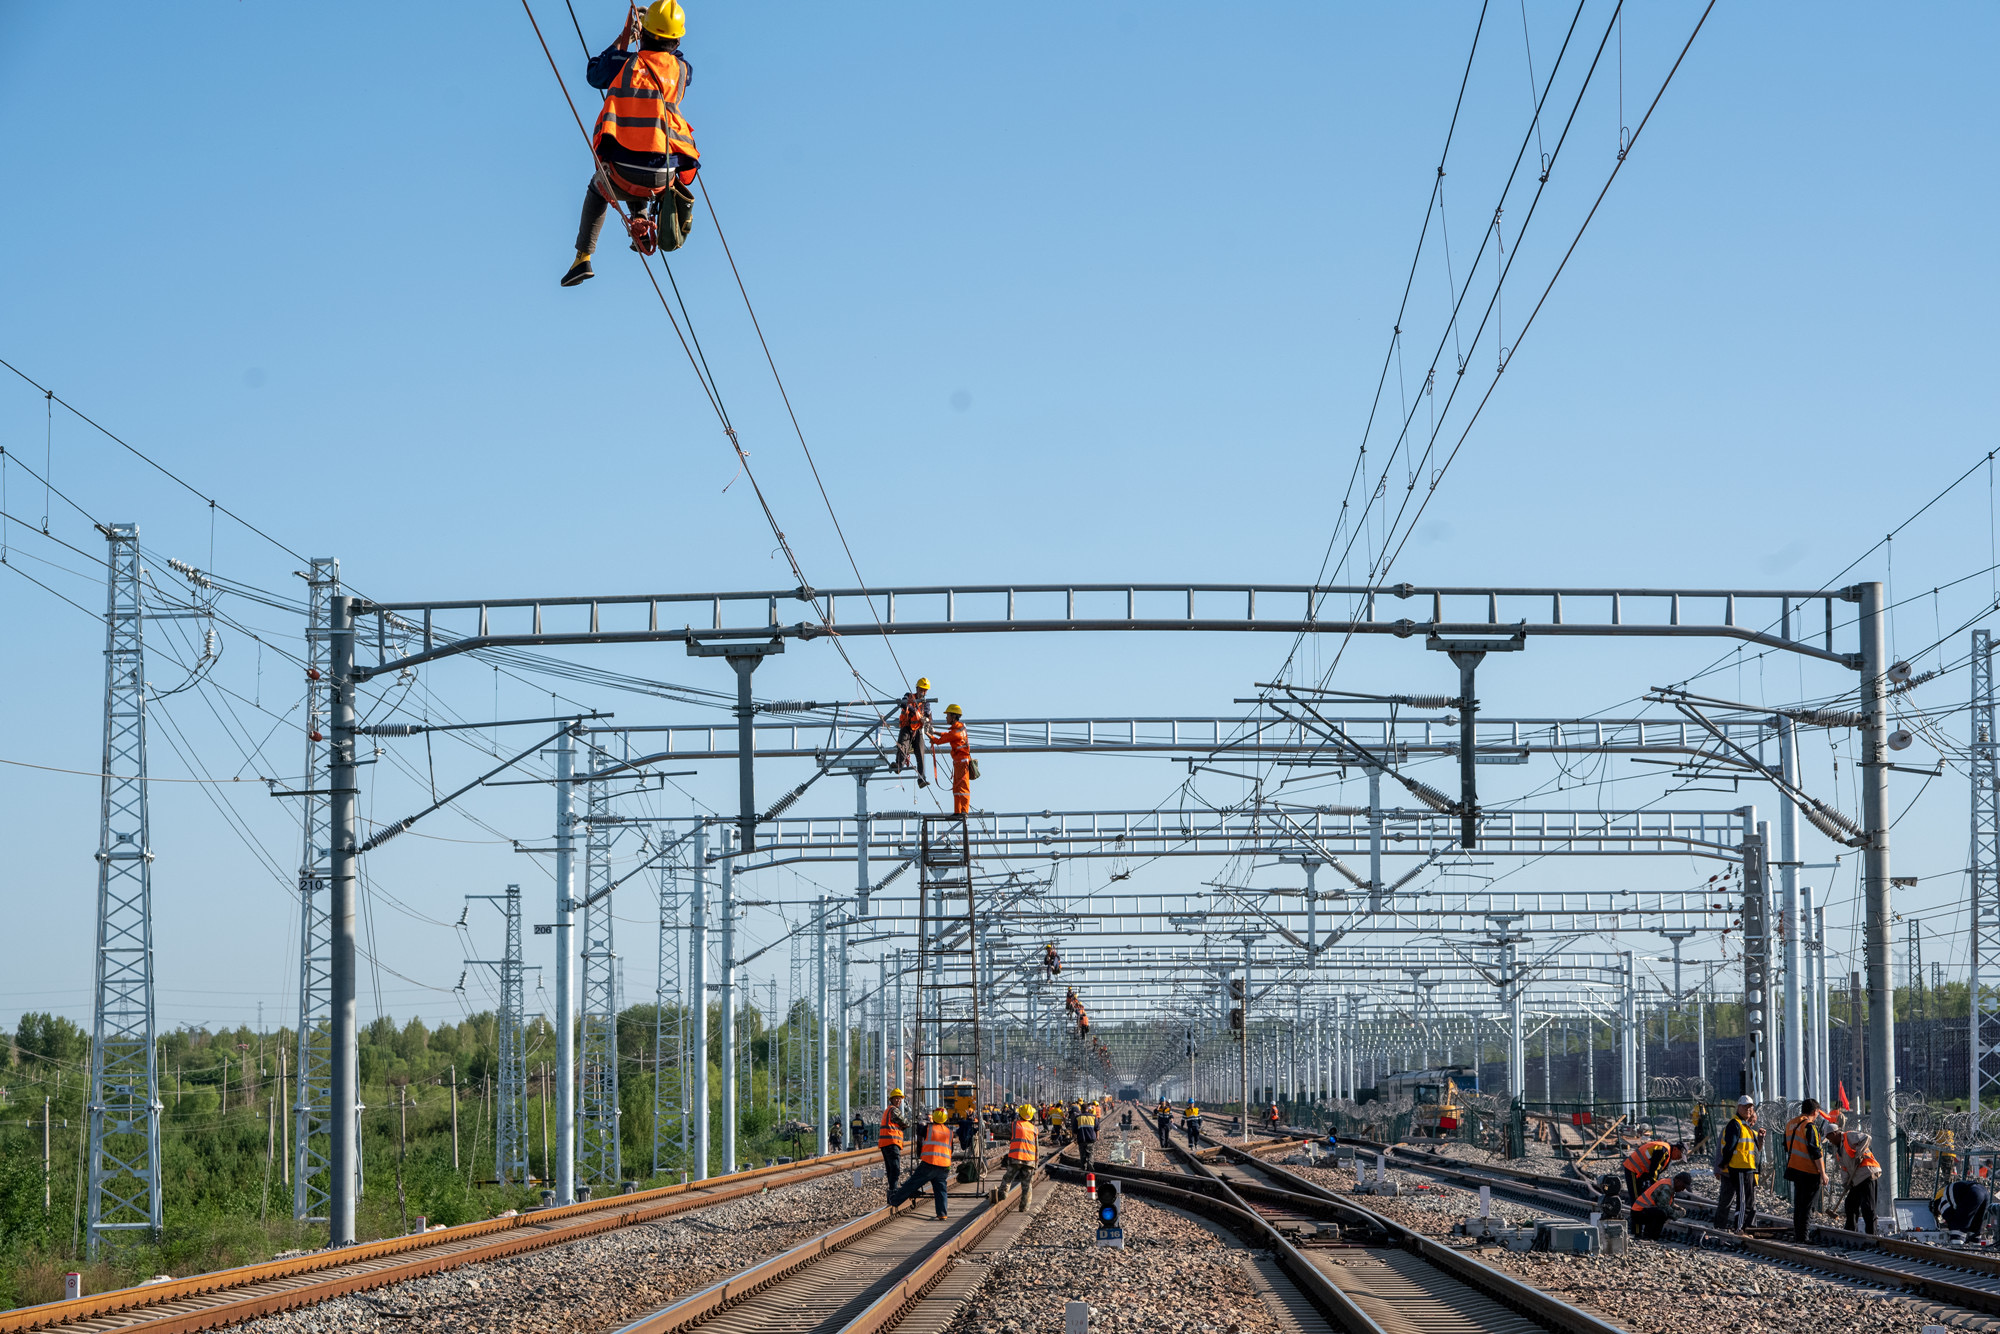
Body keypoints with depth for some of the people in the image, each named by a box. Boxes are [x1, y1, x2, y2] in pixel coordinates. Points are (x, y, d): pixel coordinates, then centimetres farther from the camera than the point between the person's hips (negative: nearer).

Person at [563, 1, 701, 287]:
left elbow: (594, 74, 21)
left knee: (597, 188, 35)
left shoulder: (624, 65, -2)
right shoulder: (681, 70, 2)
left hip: (623, 178, -2)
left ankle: (583, 258, 24)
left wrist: (624, 38, 27)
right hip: (663, 179, 2)